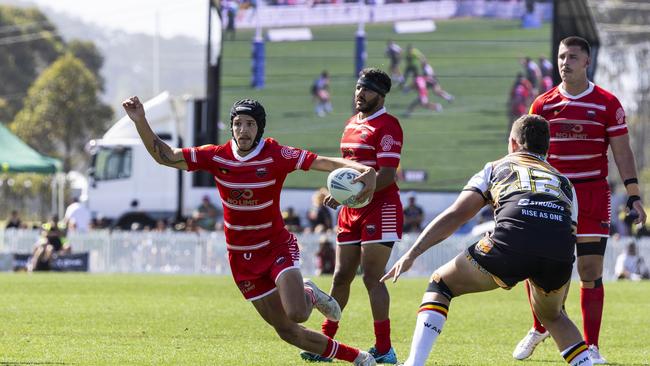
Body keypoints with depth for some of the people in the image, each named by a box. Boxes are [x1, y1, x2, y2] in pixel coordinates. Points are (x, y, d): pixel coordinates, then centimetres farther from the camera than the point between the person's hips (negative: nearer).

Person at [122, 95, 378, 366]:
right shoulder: (216, 156, -8)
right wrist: (140, 121, -18)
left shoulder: (276, 155, -16)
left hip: (277, 247, -3)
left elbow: (327, 163, -21)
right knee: (286, 331, 3)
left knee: (297, 313, -27)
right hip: (243, 258, 3)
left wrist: (366, 171, -38)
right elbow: (165, 156, -6)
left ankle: (310, 295, 12)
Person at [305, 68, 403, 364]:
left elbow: (386, 175, -19)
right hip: (351, 212, 8)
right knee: (341, 277, 10)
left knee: (372, 278, -11)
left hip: (380, 209, -8)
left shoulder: (386, 125, -11)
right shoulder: (351, 124, 16)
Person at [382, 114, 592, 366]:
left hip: (511, 243, -3)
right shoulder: (564, 182, 36)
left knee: (440, 285, 20)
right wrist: (558, 304, 45)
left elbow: (454, 216, 16)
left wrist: (411, 255, 15)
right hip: (560, 256, 3)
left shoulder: (497, 169, 29)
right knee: (551, 316, 35)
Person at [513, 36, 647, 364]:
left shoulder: (607, 104, 0)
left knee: (590, 272, -6)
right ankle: (539, 329, 26)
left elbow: (622, 153, 2)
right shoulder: (543, 104, 5)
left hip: (592, 198, -2)